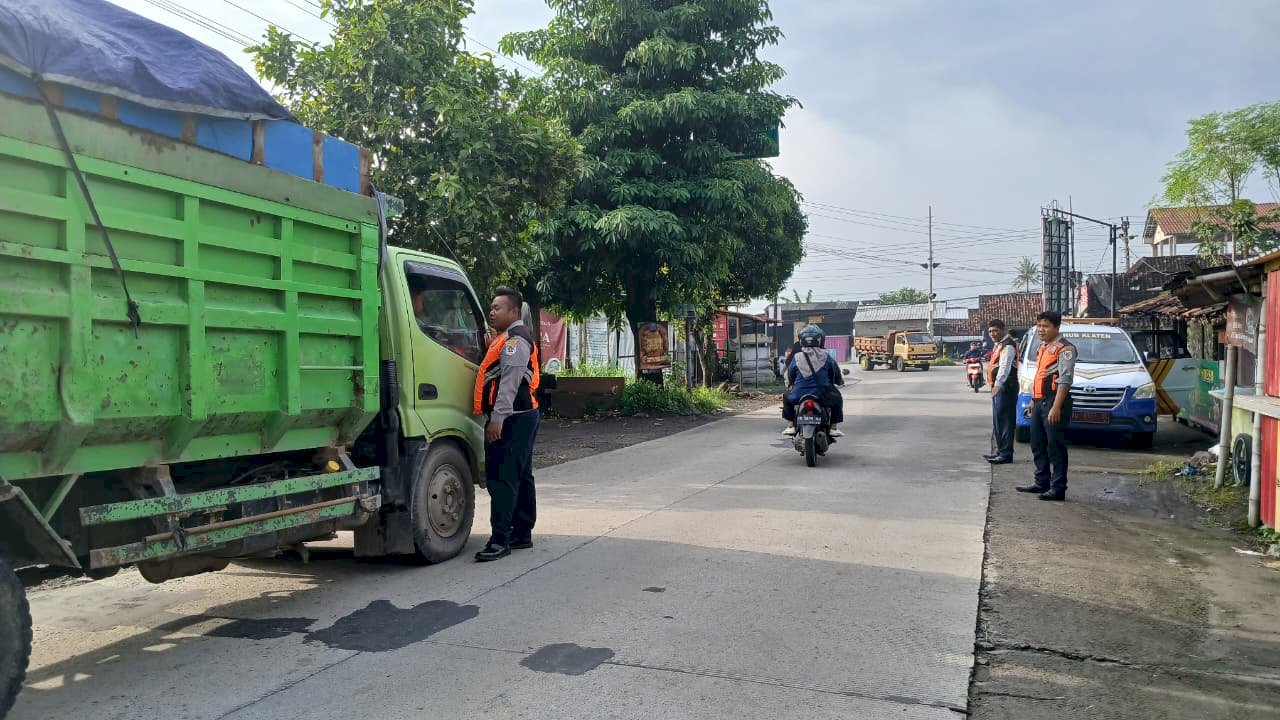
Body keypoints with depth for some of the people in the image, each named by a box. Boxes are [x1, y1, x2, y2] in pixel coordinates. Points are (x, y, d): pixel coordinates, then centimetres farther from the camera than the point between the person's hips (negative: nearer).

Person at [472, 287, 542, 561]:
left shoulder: (514, 340, -13)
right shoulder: (510, 338, 21)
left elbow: (509, 384, -22)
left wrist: (497, 419, -26)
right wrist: (498, 417, 22)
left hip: (511, 419, -11)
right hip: (523, 416, 11)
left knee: (502, 478, -12)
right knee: (520, 477, 15)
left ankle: (500, 540, -12)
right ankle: (522, 534, 24)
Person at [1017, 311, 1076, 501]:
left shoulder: (1064, 348, -10)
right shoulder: (1042, 347, 19)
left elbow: (1065, 380, -18)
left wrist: (1056, 407, -23)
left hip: (1054, 401, -9)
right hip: (1039, 401, 9)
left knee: (1055, 446, -6)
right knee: (1038, 444, 15)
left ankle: (1058, 488, -2)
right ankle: (1041, 482, 26)